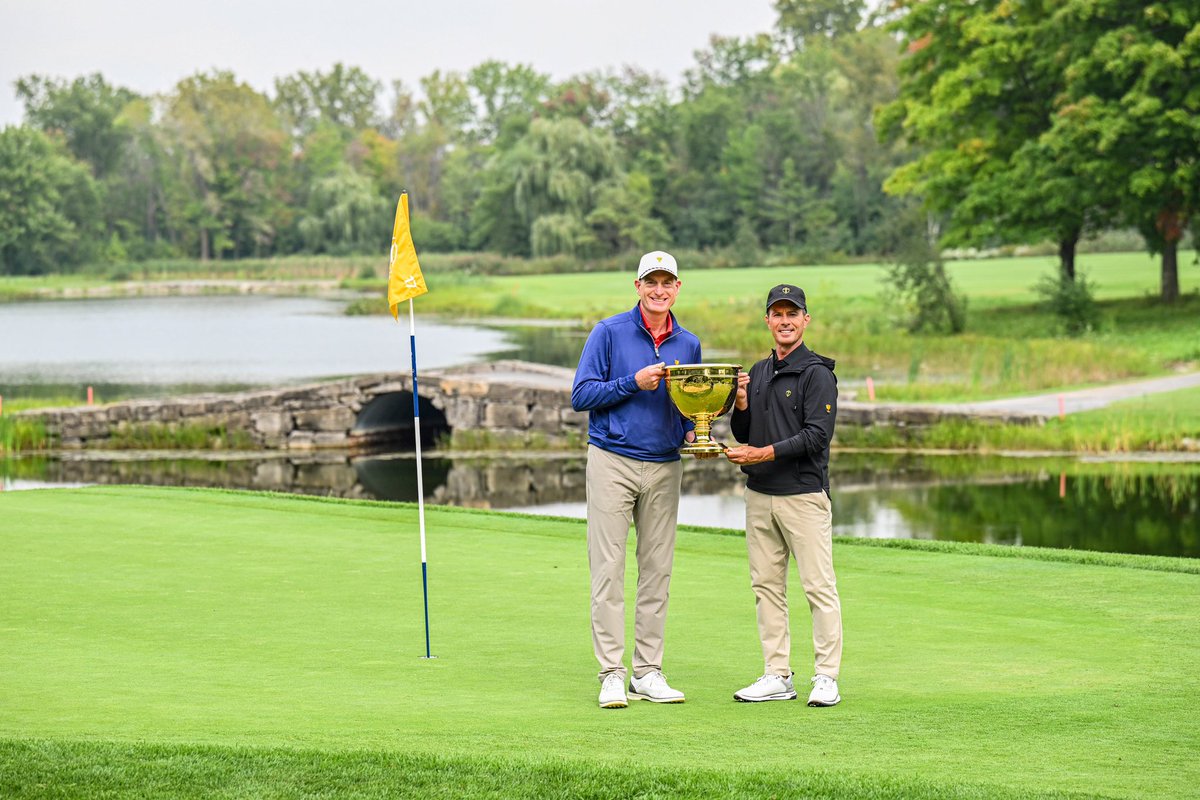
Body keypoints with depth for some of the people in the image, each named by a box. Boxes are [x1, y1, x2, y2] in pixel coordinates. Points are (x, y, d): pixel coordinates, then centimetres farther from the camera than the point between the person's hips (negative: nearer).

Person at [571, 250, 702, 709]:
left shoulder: (689, 344, 11)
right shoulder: (609, 333, -1)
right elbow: (581, 396, -5)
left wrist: (691, 432, 0)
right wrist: (633, 383, -14)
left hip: (665, 467, 4)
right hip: (613, 463, -4)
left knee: (657, 571, 5)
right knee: (608, 569, -5)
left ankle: (648, 672, 12)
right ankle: (612, 675, -1)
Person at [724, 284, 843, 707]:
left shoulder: (817, 373, -6)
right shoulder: (758, 372, 16)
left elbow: (817, 435, -14)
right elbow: (743, 434, 18)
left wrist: (765, 453, -19)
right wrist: (741, 405, -1)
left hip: (803, 493, -7)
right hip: (759, 495, 7)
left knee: (819, 586, -6)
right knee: (766, 585, 8)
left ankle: (826, 678, -4)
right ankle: (778, 676, 13)